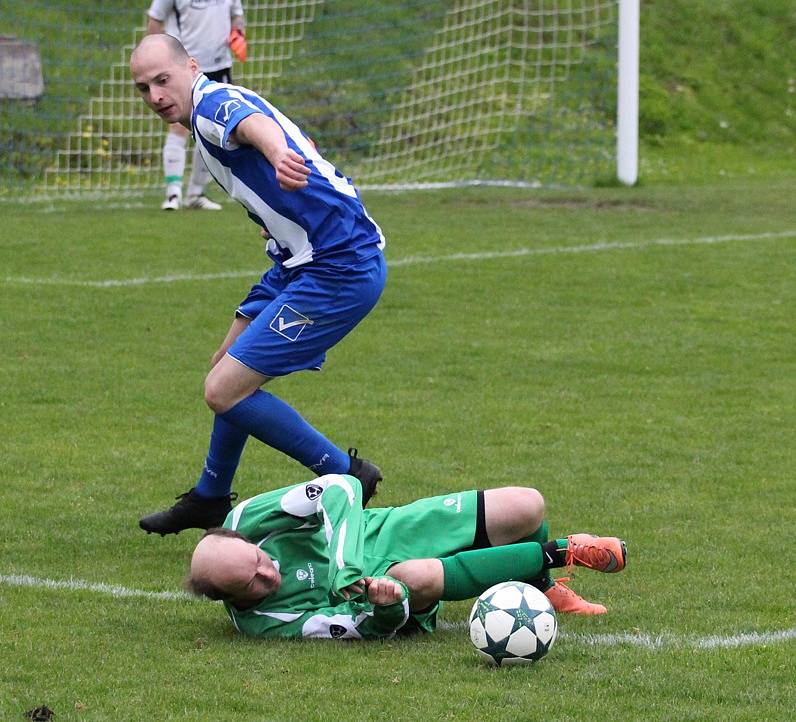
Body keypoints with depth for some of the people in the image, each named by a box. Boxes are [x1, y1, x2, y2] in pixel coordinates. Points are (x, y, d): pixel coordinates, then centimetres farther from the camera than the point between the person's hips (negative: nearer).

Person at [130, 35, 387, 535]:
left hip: (338, 269, -11)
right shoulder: (217, 111, 15)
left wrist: (279, 157, -65)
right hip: (303, 261, 11)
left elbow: (257, 125, -42)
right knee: (233, 368, 25)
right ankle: (210, 500, 42)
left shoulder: (214, 104, -17)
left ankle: (346, 475, -1)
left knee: (225, 391, -12)